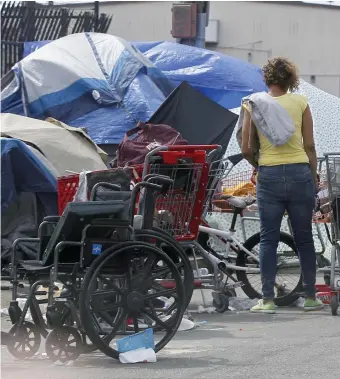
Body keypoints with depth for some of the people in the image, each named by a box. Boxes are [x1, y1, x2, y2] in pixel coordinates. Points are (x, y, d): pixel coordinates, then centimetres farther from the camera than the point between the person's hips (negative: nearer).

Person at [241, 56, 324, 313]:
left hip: (269, 176, 0)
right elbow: (310, 146, 2)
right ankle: (310, 297, 16)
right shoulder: (300, 102, 1)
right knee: (304, 238, 10)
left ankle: (268, 299, 3)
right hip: (300, 173, 0)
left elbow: (246, 149, 0)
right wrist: (314, 177, 11)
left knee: (268, 239, 5)